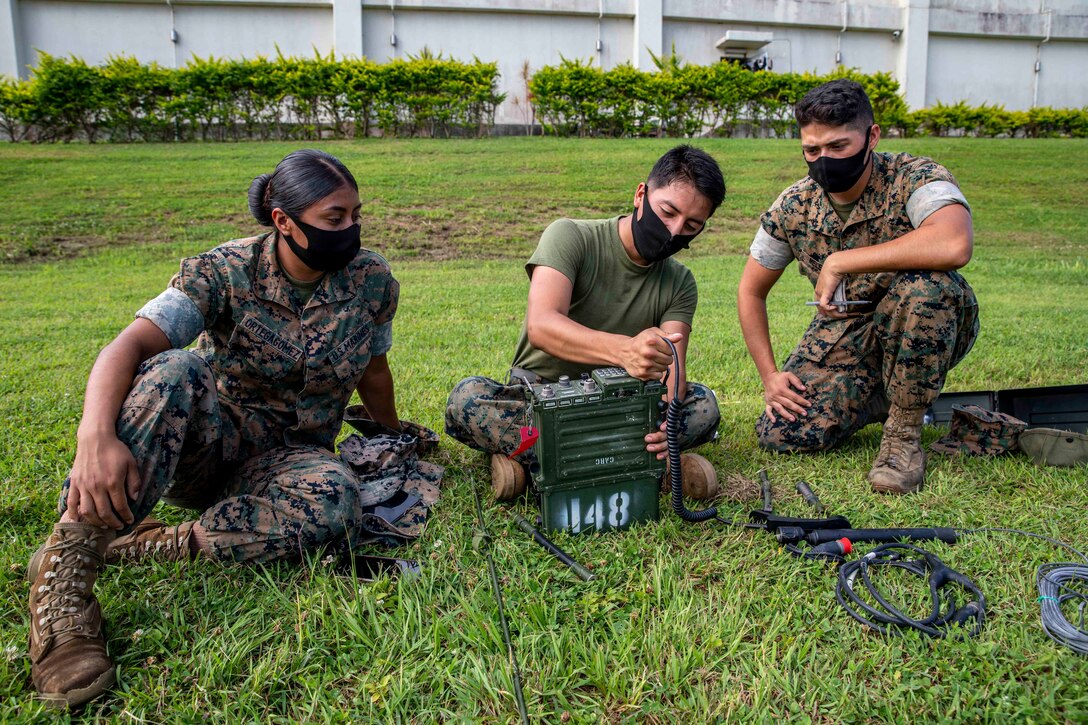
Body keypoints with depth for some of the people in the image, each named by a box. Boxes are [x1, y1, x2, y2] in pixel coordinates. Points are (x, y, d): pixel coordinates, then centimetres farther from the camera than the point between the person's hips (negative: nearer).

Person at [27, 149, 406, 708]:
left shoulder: (372, 281, -4)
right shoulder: (227, 271, -13)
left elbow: (372, 370, 12)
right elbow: (130, 345, -26)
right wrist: (95, 436, -44)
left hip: (287, 454, 2)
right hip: (206, 437, -1)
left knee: (336, 498, -35)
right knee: (172, 370, -36)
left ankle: (147, 544, -27)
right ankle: (65, 565, -34)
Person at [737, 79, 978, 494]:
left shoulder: (915, 179, -19)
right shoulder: (793, 207, -6)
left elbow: (953, 246, -43)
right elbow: (751, 291, 5)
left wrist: (839, 262, -34)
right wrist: (769, 374, -4)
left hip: (924, 327, -3)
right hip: (842, 332, 4)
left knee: (925, 286, -38)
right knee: (781, 435, -16)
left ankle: (905, 432, -16)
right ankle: (879, 397, 14)